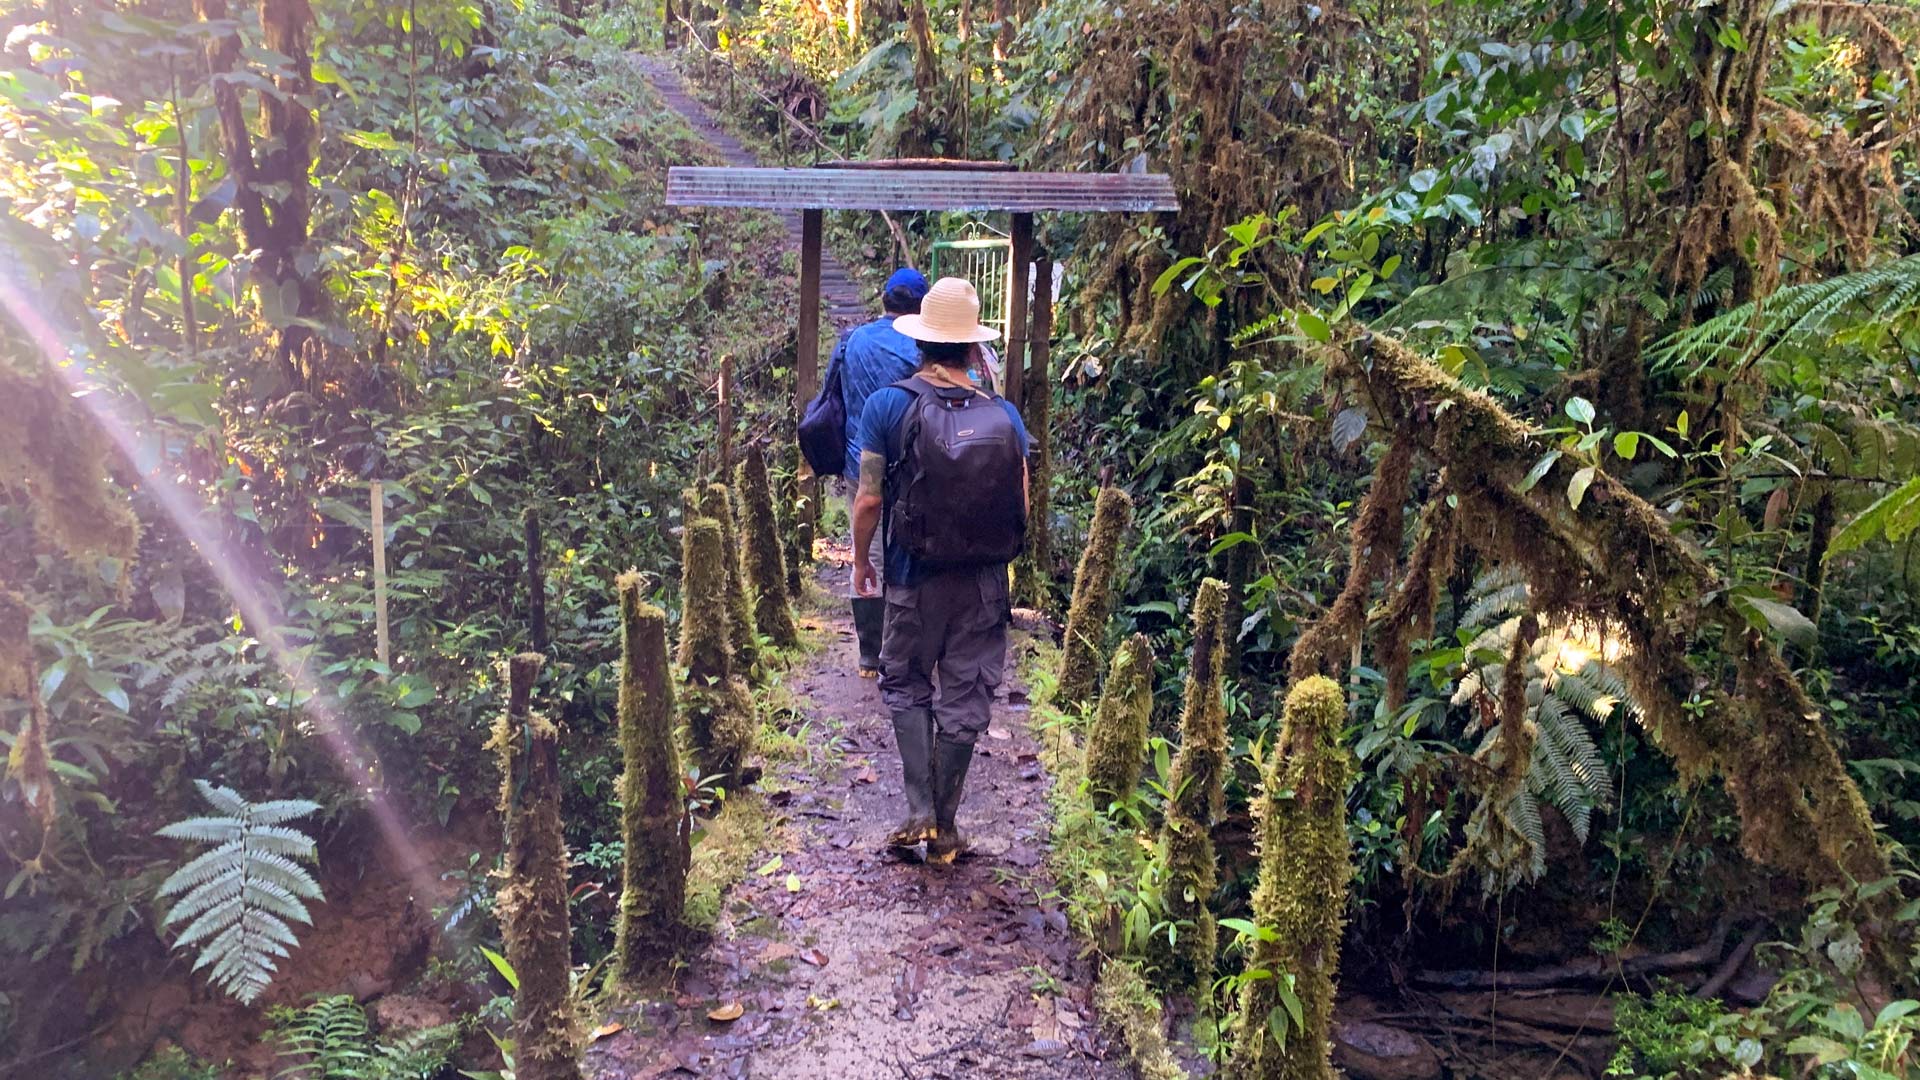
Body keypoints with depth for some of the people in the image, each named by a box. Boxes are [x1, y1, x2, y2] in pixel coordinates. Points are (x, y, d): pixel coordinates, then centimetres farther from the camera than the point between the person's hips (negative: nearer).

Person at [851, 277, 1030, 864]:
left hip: (915, 578, -2)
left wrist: (860, 560, 8)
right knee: (965, 700, 10)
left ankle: (921, 810, 6)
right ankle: (945, 829, 19)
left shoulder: (888, 405, -9)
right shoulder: (1005, 415, -1)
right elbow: (1022, 507, 2)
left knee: (906, 686, 17)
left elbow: (869, 498, -9)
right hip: (986, 583, 2)